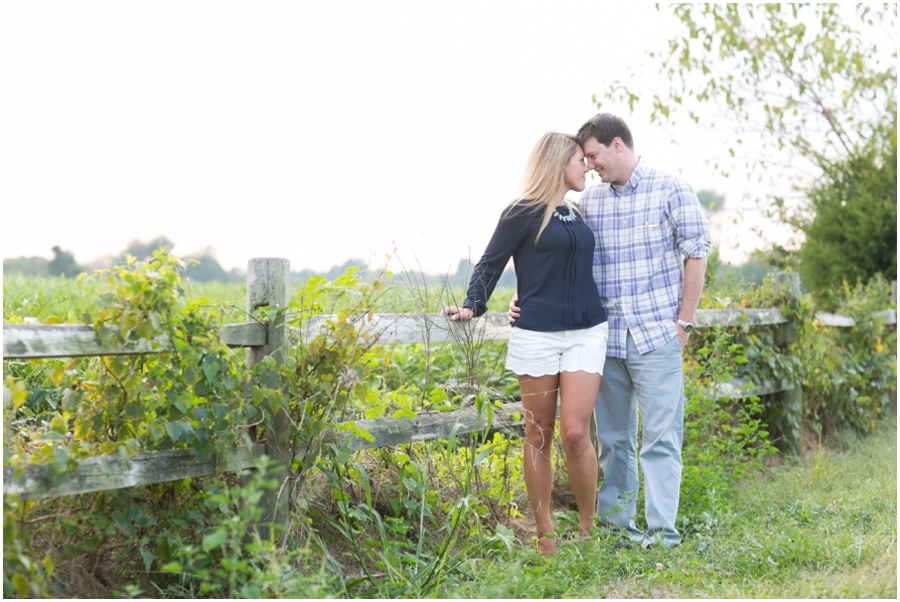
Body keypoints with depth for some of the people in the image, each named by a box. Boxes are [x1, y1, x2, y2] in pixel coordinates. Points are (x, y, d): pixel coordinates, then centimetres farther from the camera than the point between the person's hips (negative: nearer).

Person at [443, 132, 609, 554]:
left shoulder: (577, 216, 15)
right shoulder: (523, 213, -2)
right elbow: (490, 264, 0)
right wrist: (472, 306, -13)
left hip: (586, 333, 4)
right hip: (536, 334, -4)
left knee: (575, 432, -8)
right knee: (539, 435, 3)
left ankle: (587, 526, 7)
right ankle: (544, 534, 12)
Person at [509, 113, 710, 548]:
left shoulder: (670, 191, -2)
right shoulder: (588, 202, 10)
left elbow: (697, 255, 0)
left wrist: (684, 322, -3)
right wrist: (529, 302, -1)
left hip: (656, 337, -4)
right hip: (604, 338, 5)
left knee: (660, 438, -5)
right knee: (612, 438, 10)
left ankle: (662, 532, -2)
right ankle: (615, 524, 19)